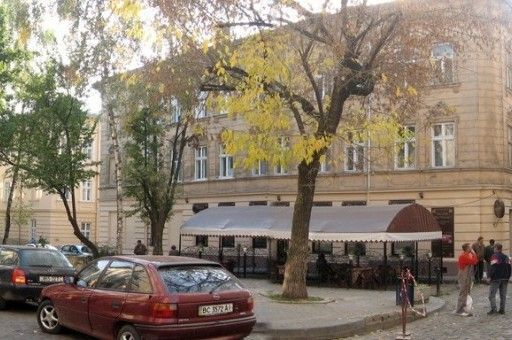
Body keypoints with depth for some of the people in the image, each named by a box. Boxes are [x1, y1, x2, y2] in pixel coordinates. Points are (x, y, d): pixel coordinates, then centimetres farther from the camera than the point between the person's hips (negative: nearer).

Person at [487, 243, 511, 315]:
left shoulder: (495, 256, -9)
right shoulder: (506, 257, 11)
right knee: (503, 295, 10)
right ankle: (502, 309, 9)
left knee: (492, 294, -2)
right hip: (505, 278, 6)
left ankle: (493, 309, -11)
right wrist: (507, 277, 15)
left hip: (496, 278, -6)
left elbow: (493, 268, -16)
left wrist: (490, 275, -6)